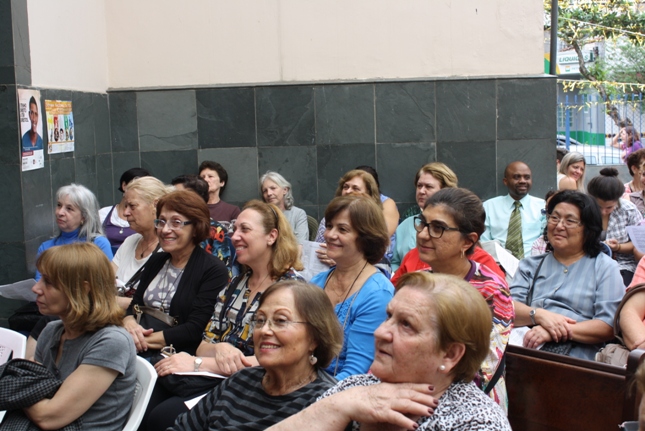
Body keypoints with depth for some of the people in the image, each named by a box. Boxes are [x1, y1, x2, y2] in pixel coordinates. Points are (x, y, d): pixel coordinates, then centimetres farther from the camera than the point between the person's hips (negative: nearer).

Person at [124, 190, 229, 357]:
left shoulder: (213, 270, -5)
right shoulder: (155, 261, 18)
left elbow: (195, 330, -13)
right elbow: (133, 307, 16)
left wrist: (146, 340, -16)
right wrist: (129, 324, -8)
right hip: (140, 353, 7)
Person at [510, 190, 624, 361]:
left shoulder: (605, 267, 14)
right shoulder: (531, 265, 24)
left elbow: (610, 326, 1)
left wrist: (560, 331, -11)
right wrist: (539, 315, -12)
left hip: (577, 356, -3)